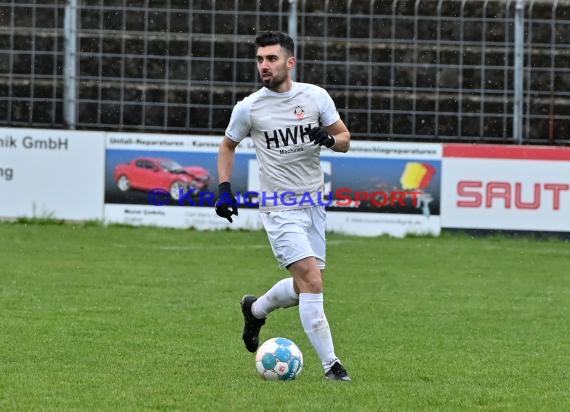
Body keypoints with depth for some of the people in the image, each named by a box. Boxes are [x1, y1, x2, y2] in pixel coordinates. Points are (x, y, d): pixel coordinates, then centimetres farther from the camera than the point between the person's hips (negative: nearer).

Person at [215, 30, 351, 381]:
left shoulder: (316, 97, -1)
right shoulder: (249, 108, -5)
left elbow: (344, 140, 6)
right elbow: (228, 146, 12)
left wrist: (328, 139, -17)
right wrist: (224, 190, 2)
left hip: (314, 204, 4)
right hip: (280, 208, -4)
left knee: (305, 287, 13)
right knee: (312, 281, -18)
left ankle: (255, 309, 42)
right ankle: (331, 364, -14)